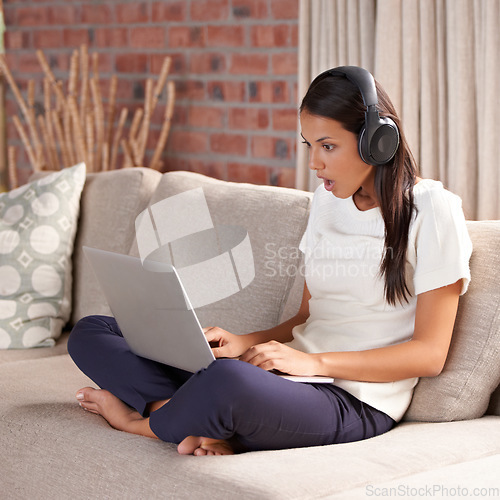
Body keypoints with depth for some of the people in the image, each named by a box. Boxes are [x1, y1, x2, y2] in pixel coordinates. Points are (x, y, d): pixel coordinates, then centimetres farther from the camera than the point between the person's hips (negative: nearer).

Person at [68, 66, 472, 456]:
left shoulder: (431, 210, -5)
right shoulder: (329, 200, 17)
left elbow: (429, 354, -9)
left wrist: (314, 362, -18)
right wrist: (247, 342, -1)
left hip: (354, 401, -8)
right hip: (287, 372, 8)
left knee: (228, 381, -42)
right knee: (91, 333, 0)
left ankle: (143, 420, -8)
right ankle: (208, 428, -22)